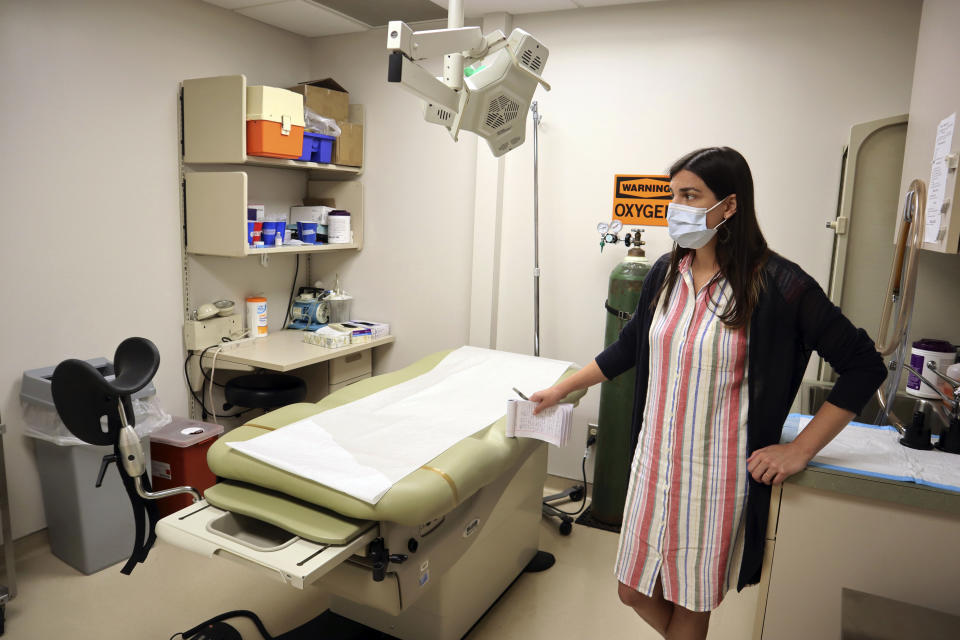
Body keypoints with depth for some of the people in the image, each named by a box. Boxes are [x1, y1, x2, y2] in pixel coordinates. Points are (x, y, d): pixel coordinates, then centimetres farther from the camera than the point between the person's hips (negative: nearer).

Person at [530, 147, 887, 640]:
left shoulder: (778, 286, -14)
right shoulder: (666, 273, 1)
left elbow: (863, 365, -7)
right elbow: (629, 347, 15)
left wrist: (800, 450, -11)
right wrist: (562, 389, 17)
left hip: (716, 474, -5)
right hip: (654, 461, 5)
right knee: (635, 591, 18)